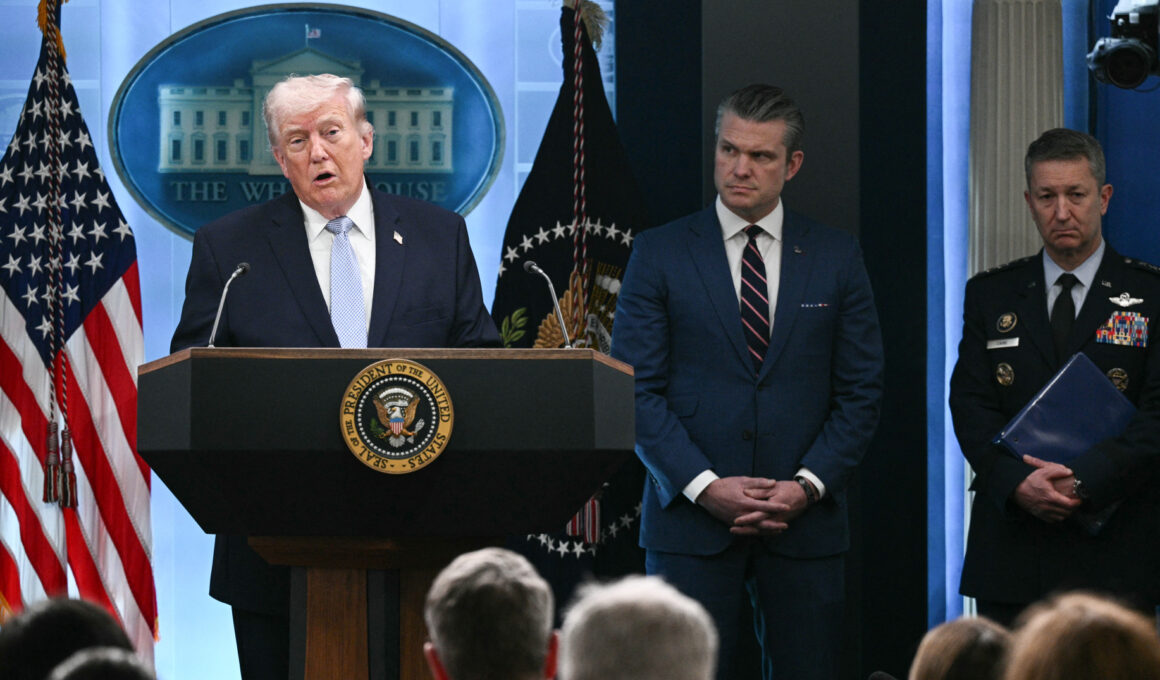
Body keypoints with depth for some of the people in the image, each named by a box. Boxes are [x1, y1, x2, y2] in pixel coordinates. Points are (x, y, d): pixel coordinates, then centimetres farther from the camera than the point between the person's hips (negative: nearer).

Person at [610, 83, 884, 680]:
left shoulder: (837, 259, 8)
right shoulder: (658, 255, 4)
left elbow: (861, 391, 7)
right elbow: (636, 389, -1)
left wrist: (809, 485, -7)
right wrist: (704, 486, -12)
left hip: (804, 521, 1)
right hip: (690, 518, -1)